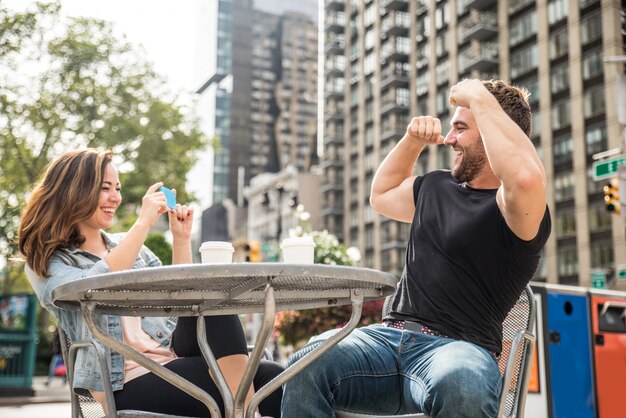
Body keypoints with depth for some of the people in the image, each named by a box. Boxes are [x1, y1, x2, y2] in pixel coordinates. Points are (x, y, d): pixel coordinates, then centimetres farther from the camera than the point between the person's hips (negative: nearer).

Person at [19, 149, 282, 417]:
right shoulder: (45, 264, 4)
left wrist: (181, 238, 8)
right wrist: (143, 223, -15)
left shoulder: (125, 243, 20)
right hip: (126, 381, -6)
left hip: (174, 359, 6)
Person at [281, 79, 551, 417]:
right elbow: (381, 195, 39)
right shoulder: (437, 187, 22)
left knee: (461, 386, -42)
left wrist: (480, 99, -15)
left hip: (456, 347, -5)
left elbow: (527, 178, -28)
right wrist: (413, 140, 24)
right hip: (389, 336, 6)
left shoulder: (512, 205, -3)